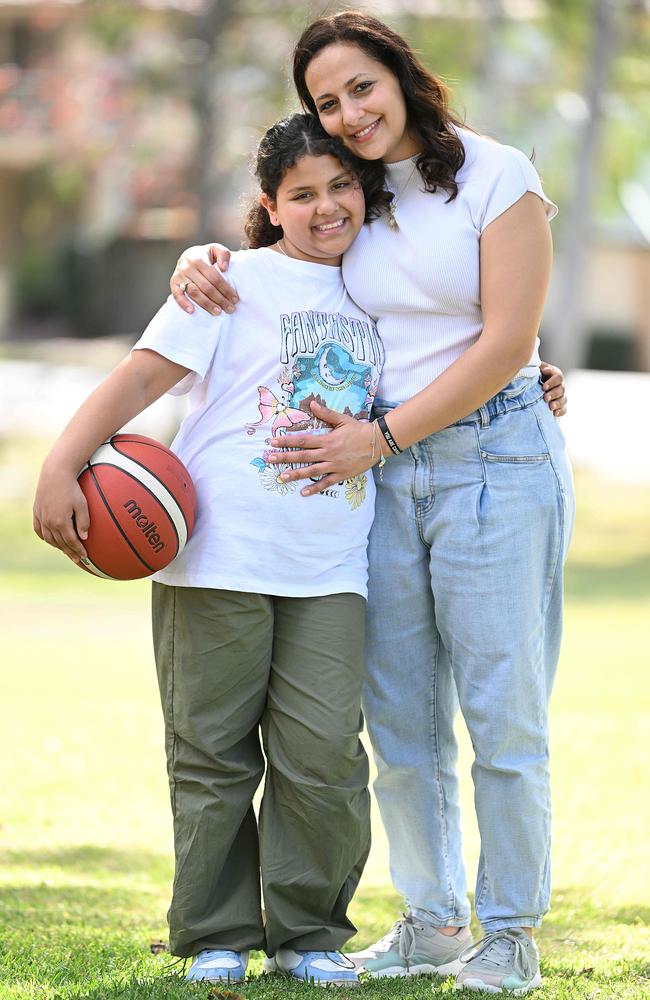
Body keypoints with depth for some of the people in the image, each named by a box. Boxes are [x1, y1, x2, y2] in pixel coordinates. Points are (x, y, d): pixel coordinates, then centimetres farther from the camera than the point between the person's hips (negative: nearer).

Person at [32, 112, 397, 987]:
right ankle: (217, 935, 14)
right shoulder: (237, 283, 0)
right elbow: (142, 376, -7)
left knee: (324, 754, -3)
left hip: (328, 571, 3)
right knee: (215, 751, 3)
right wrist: (60, 468, -17)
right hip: (219, 561, -3)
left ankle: (308, 931, 12)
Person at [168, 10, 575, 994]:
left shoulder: (497, 177, -6)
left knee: (503, 711, -3)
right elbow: (264, 245, 24)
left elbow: (505, 343, -11)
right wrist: (200, 261, -2)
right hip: (383, 472, 5)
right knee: (400, 717, 7)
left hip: (494, 456, -5)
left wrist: (382, 437, -13)